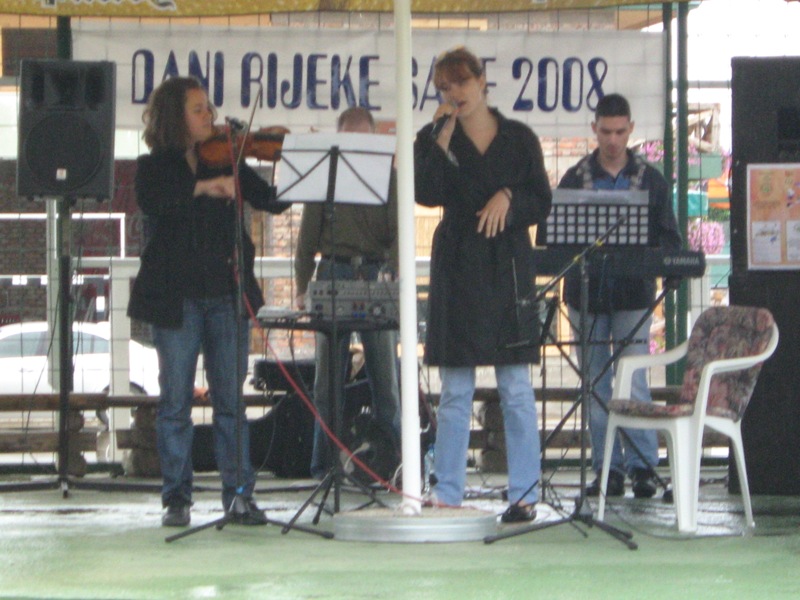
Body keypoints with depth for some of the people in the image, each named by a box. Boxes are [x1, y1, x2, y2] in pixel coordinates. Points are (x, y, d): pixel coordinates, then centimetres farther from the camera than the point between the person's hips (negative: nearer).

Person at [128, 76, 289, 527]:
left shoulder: (227, 162, 10)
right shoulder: (155, 167, 2)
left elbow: (273, 201, 2)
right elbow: (152, 202, -20)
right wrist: (203, 187, -30)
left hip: (227, 295, 2)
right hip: (176, 298, -2)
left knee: (231, 399, 2)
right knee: (176, 401, 2)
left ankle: (240, 495, 5)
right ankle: (177, 498, 9)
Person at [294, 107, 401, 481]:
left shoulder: (386, 176, 8)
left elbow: (398, 232, -1)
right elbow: (307, 237, 10)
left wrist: (389, 272, -19)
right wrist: (302, 288, 3)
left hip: (377, 276, -1)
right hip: (334, 273, 1)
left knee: (385, 373, -1)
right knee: (328, 376, 2)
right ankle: (326, 465, 5)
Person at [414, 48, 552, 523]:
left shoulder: (519, 139, 7)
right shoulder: (435, 139, 7)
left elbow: (543, 203, 6)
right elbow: (427, 193, -11)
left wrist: (508, 197, -12)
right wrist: (443, 136, -10)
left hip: (508, 270, -1)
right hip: (457, 269, 1)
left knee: (516, 388, -1)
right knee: (455, 391, 3)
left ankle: (525, 495, 4)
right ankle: (447, 495, 7)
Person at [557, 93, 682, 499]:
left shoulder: (650, 181, 7)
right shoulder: (574, 180, 7)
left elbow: (670, 240, 7)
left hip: (633, 296, -1)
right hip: (587, 294, 2)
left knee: (634, 383, -9)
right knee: (596, 387, 4)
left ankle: (642, 466, -4)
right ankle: (607, 469, 9)